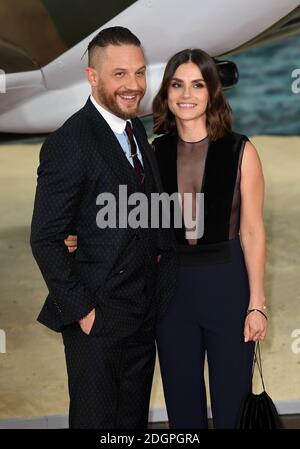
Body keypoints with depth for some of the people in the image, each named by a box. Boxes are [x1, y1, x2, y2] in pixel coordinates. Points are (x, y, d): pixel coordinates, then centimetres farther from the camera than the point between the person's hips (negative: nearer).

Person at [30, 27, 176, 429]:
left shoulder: (136, 130, 8)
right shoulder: (69, 143, -18)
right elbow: (45, 240, -18)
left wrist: (163, 254, 2)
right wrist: (81, 311, -17)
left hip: (143, 314, 8)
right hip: (98, 318, -7)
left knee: (135, 418, 18)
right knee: (97, 420, 7)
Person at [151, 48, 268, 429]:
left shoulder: (240, 151, -7)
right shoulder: (154, 152, 1)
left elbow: (252, 231, -5)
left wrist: (256, 304, -7)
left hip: (227, 283, -2)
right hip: (172, 284, 3)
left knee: (232, 401, 8)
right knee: (181, 401, 14)